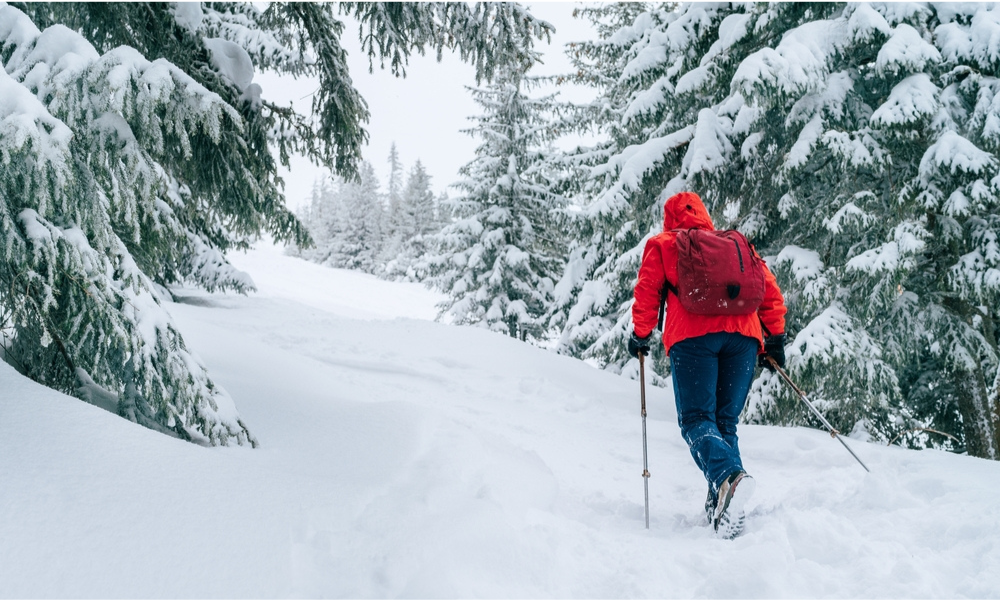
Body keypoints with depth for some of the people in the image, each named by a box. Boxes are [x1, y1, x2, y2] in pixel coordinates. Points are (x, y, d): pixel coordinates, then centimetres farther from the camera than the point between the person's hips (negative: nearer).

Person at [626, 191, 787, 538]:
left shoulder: (662, 244, 22)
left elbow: (647, 290, 10)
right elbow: (768, 286, 21)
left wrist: (640, 334, 19)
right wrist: (776, 337, 21)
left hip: (692, 334, -3)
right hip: (743, 335, 3)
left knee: (696, 418, -8)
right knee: (725, 421, 9)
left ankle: (727, 475, -37)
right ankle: (721, 505, -5)